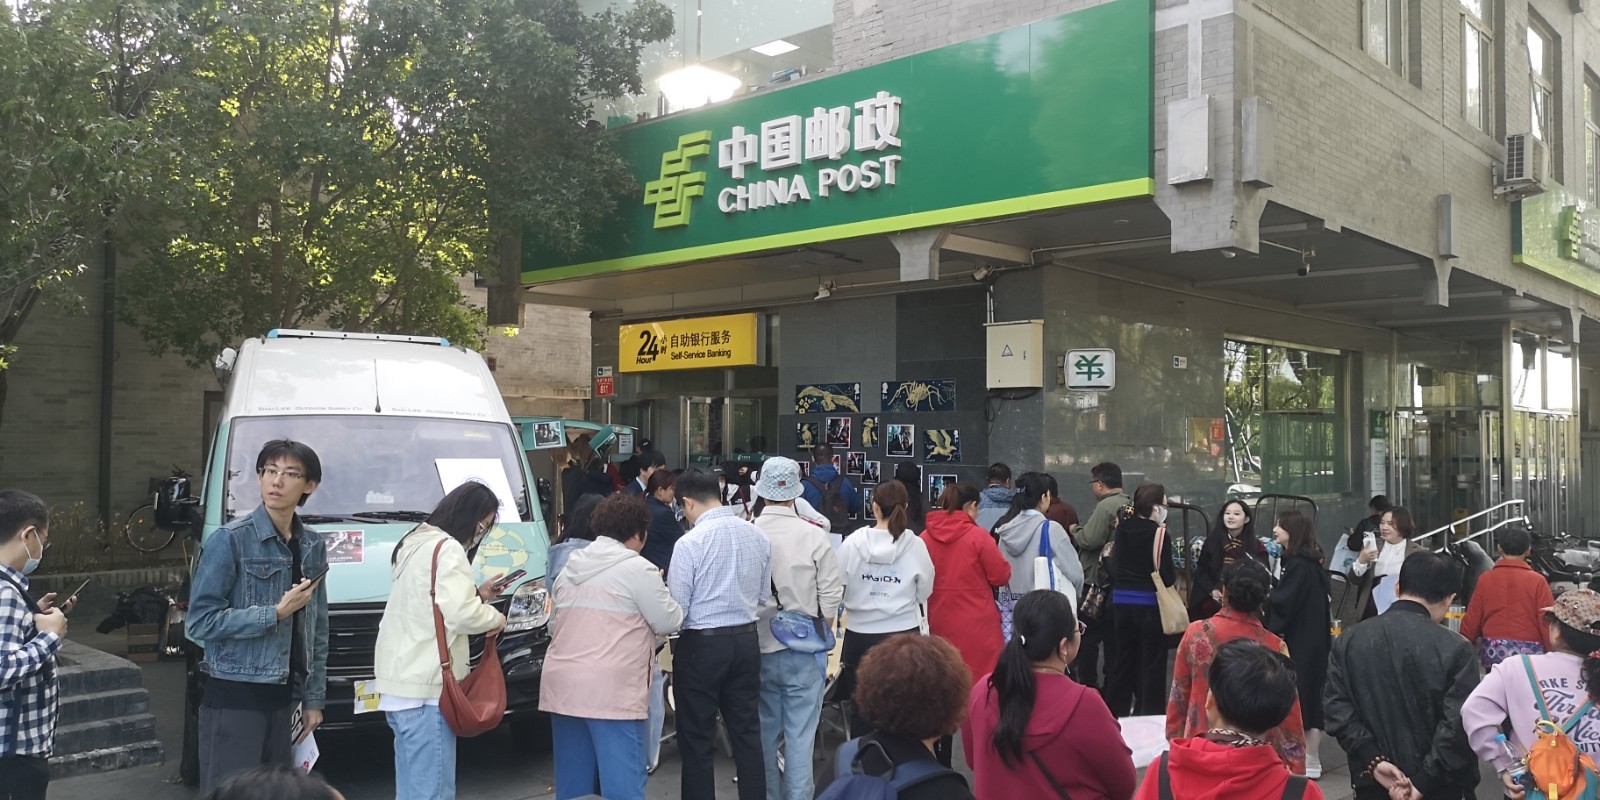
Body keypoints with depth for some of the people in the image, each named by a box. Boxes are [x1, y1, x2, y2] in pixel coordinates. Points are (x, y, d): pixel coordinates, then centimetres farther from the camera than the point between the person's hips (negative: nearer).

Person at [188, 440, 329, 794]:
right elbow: (201, 621, -12)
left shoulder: (313, 546, 9)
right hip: (234, 698, -5)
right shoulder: (230, 540, -8)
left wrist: (314, 699, 12)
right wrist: (276, 613, -15)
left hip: (286, 698, 5)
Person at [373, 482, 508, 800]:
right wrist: (495, 618, -4)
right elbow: (457, 615, -21)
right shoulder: (447, 548, -13)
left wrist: (477, 594, 18)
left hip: (401, 681, 10)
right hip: (426, 685, -10)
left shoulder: (416, 543, 18)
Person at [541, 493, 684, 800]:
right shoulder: (637, 568, -6)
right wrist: (660, 591, 17)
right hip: (611, 690, -7)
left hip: (562, 685, 7)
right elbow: (667, 622, -1)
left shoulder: (570, 569, 16)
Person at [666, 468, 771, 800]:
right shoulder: (758, 535, 1)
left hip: (702, 644, -5)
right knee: (747, 732, 14)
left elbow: (676, 609, -14)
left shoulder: (690, 542, -17)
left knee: (697, 739, 8)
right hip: (747, 640, 5)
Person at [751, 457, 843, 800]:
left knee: (764, 734, 16)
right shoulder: (814, 536, -13)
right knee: (799, 736, 6)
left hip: (758, 648, 2)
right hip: (803, 650, -2)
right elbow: (831, 596, -8)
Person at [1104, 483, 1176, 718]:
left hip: (1121, 602, 6)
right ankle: (1149, 715, 10)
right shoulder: (1158, 534, -16)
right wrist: (1174, 569, 2)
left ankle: (1114, 714, 24)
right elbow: (1168, 577, -15)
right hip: (1149, 605, -5)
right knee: (1151, 665, 6)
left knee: (1123, 661, 16)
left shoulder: (1122, 528, 0)